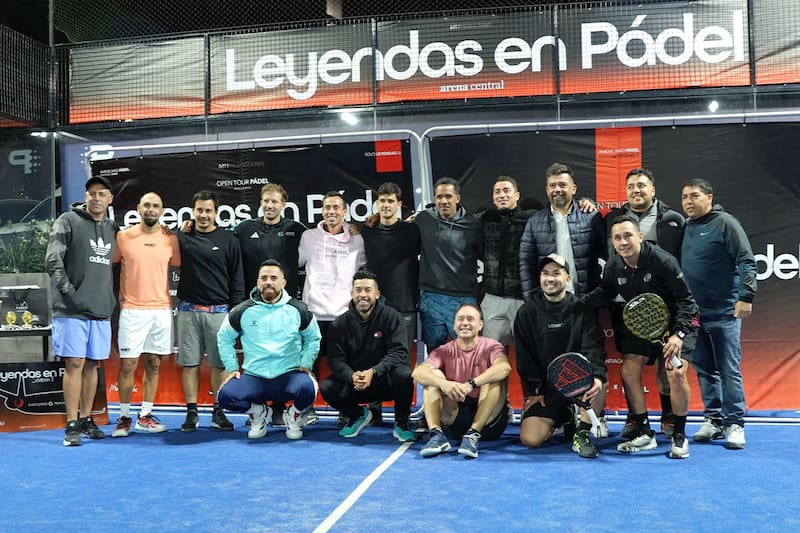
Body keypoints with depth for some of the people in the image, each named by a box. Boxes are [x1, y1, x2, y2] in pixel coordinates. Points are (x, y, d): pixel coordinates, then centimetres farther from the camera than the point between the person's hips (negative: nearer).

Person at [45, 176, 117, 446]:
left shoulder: (112, 229, 14)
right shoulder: (68, 221, -1)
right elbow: (53, 261, -8)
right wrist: (68, 291, -12)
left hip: (102, 310, 5)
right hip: (72, 310, -5)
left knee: (92, 364, 9)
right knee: (74, 363, -5)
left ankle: (86, 419, 18)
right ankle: (72, 425, 0)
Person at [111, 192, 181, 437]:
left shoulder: (171, 238, 4)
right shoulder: (123, 237, 0)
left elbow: (179, 268, 15)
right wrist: (119, 296, 1)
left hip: (162, 309, 2)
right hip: (132, 310, -2)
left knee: (154, 363, 7)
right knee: (127, 364, -1)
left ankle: (145, 416, 17)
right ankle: (124, 417, 11)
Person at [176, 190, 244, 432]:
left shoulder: (229, 240, 3)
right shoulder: (182, 237, 6)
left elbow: (237, 280, 4)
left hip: (219, 311, -1)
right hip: (188, 310, 1)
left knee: (220, 364, 3)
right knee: (190, 363, 4)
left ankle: (218, 413, 12)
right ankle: (191, 412, 13)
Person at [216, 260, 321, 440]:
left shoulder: (298, 310, 0)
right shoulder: (242, 311, 0)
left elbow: (313, 339, 13)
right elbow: (224, 338, 13)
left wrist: (306, 364, 1)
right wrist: (232, 368, 5)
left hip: (289, 376, -1)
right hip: (253, 377, 1)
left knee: (307, 388, -34)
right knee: (226, 396, -25)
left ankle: (294, 415, 5)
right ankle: (258, 412, 10)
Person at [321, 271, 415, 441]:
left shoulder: (390, 316, -8)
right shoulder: (340, 324, -1)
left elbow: (399, 352, -17)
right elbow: (335, 360, -8)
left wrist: (373, 372, -33)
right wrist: (352, 376, -30)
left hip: (385, 379, -2)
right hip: (353, 381, 2)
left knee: (403, 374, -34)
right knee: (327, 387, -24)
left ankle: (401, 423, -5)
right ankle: (357, 415, 9)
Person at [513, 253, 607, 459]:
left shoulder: (582, 310, 1)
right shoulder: (527, 313, 4)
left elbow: (593, 349, -12)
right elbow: (524, 357, 3)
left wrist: (597, 376, -31)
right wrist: (533, 390, -4)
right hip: (544, 390, 1)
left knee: (599, 381, -35)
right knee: (530, 439, -17)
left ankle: (582, 434, -13)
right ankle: (564, 419, 16)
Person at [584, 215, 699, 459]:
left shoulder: (663, 261, -26)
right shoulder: (613, 268, -10)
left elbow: (686, 300, -22)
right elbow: (604, 293, 9)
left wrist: (678, 334, -32)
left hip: (677, 322, -5)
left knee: (675, 373, -21)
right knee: (629, 371, -2)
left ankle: (679, 436, -2)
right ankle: (644, 434, 12)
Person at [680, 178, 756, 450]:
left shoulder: (724, 223, -6)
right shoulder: (686, 228, 13)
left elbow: (746, 261, -12)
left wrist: (746, 296, -21)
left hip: (724, 313, -6)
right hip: (694, 313, 7)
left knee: (729, 371, -1)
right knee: (705, 370, 11)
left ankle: (734, 424, 7)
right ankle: (713, 420, 21)